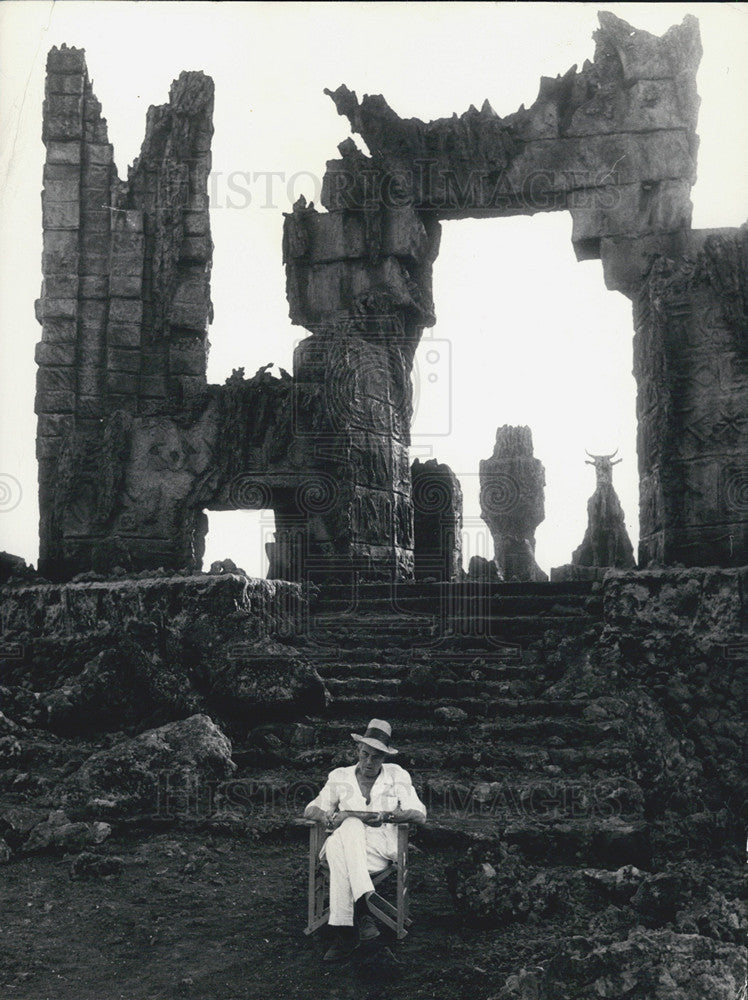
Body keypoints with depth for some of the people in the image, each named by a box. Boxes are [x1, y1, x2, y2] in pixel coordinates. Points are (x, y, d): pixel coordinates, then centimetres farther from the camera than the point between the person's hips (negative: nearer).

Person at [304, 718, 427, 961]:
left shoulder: (397, 775, 10)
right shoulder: (340, 777, 14)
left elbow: (419, 814, 0)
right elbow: (311, 809, 12)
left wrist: (385, 816, -17)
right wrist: (329, 817, -12)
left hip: (380, 851, -2)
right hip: (345, 845, 2)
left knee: (339, 850, -35)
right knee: (352, 825, -36)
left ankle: (344, 931, -38)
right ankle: (362, 911, -44)